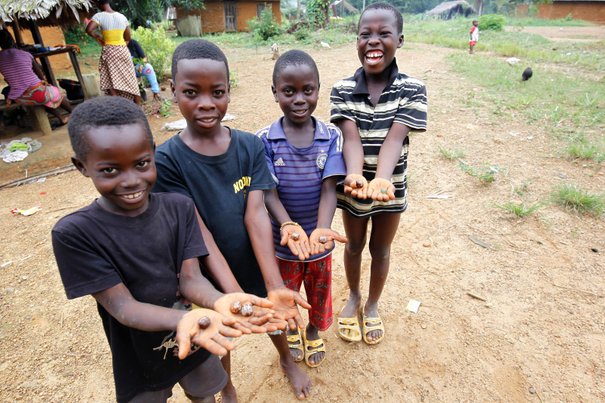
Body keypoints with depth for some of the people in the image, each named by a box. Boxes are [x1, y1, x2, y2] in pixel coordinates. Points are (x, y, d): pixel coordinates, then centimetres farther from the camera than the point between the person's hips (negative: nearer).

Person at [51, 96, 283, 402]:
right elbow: (121, 305, -24)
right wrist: (184, 319, -44)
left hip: (197, 343, 2)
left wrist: (219, 302, -40)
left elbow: (190, 278, -17)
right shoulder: (74, 233, -22)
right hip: (140, 358, -2)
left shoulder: (179, 207, -14)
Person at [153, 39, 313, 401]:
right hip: (213, 276, -1)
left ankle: (287, 360, 59)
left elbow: (256, 215, -20)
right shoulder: (167, 160, -19)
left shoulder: (250, 146, -13)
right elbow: (201, 235, -23)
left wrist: (275, 286, -30)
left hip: (256, 263, 2)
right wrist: (238, 298, -31)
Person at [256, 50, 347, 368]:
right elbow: (268, 192, -18)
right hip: (282, 240, 0)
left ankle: (314, 332, 56)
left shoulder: (331, 137, -11)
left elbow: (329, 188, -18)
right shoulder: (264, 140, -14)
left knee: (319, 292, 24)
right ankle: (291, 332, 57)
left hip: (319, 240, 1)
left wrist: (322, 228, -35)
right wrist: (289, 226, -36)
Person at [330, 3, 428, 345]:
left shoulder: (413, 89, -12)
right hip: (354, 185, 1)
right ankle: (353, 298, 47)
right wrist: (355, 176, -42)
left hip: (391, 187, 0)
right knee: (354, 245, 20)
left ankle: (373, 304, 44)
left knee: (381, 248, 18)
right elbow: (351, 138, -22)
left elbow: (394, 139, -24)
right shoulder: (342, 90, -10)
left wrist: (381, 180, -43)